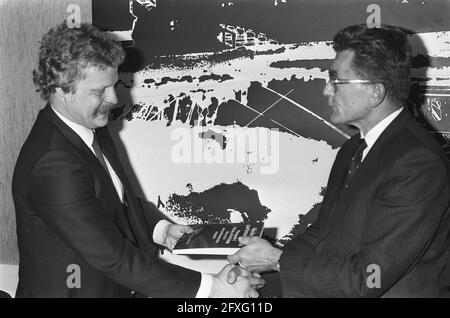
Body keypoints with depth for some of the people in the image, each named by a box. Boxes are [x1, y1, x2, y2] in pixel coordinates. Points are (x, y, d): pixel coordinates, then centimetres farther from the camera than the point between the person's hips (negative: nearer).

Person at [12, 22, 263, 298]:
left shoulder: (93, 127, 1)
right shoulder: (53, 164, -26)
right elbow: (114, 259, -27)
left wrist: (161, 228, -1)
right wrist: (209, 287, -27)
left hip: (120, 285, 7)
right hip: (80, 289, -7)